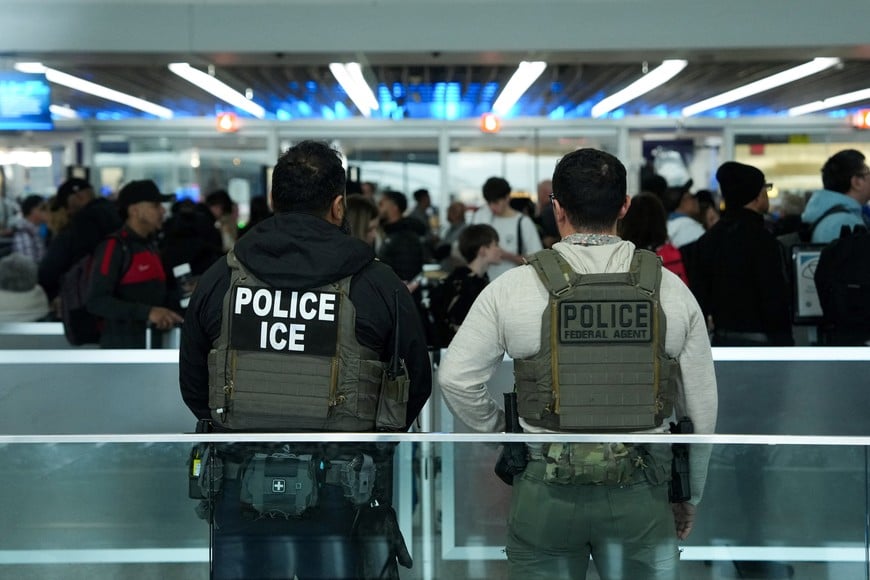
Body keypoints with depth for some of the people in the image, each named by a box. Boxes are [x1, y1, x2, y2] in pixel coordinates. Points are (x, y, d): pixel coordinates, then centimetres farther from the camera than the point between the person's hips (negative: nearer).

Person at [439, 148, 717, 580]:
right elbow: (701, 406, 5)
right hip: (641, 491, 1)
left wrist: (501, 432, 12)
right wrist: (689, 496, 16)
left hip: (545, 489, -1)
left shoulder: (512, 288, -6)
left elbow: (455, 378, -4)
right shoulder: (671, 290, -1)